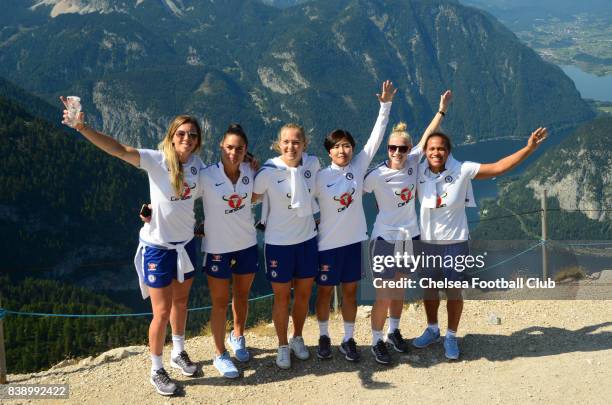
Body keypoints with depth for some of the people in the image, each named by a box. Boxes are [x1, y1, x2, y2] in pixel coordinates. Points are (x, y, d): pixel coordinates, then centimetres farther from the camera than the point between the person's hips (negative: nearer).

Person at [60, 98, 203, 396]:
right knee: (162, 312, 2)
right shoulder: (156, 160, -18)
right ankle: (157, 370, 23)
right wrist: (81, 127, -44)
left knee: (181, 301, 23)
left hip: (185, 243, 5)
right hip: (157, 247, -5)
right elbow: (119, 150, -32)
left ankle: (178, 353, 46)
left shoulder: (197, 164, -3)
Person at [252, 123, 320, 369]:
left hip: (307, 239, 4)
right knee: (282, 298, 8)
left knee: (304, 294, 16)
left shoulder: (313, 163, -6)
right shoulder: (268, 171, -19)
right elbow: (251, 197, -6)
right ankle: (283, 346, 28)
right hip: (278, 242, -4)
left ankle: (297, 339, 38)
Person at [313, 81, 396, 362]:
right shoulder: (320, 177, -10)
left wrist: (386, 104, -11)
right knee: (325, 292, 10)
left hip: (355, 240, 3)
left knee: (350, 291, 12)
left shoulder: (359, 167, -3)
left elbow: (376, 136, -6)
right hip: (328, 243, -2)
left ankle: (348, 340, 24)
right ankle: (324, 337, 27)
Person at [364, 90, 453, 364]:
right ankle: (377, 341, 11)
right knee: (384, 295, -5)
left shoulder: (413, 163, -4)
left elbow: (428, 135, 2)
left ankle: (394, 332, 35)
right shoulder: (377, 175, -18)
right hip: (386, 237, -5)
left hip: (410, 236, 5)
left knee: (399, 290, 18)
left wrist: (442, 109, 4)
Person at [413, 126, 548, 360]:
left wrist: (529, 148, -22)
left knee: (454, 290, 5)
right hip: (427, 241, 2)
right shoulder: (419, 172, -8)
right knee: (429, 287, 16)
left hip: (455, 241, -2)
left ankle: (451, 337, 23)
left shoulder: (462, 171, -13)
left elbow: (498, 167, -15)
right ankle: (432, 330, 37)